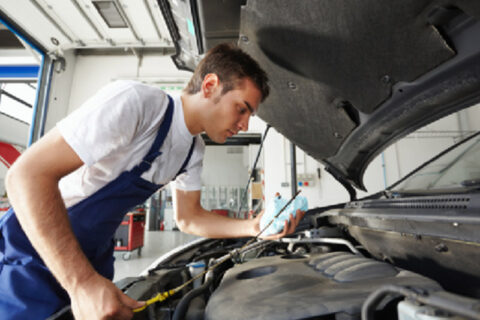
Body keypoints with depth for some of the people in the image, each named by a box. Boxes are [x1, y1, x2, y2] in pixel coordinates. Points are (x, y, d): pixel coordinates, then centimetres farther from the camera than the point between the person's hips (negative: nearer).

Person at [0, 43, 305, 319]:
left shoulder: (194, 151, -3)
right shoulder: (136, 102, -30)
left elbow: (189, 218, 3)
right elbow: (29, 174, -30)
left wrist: (254, 227, -10)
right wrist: (81, 283, -34)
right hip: (31, 254, -6)